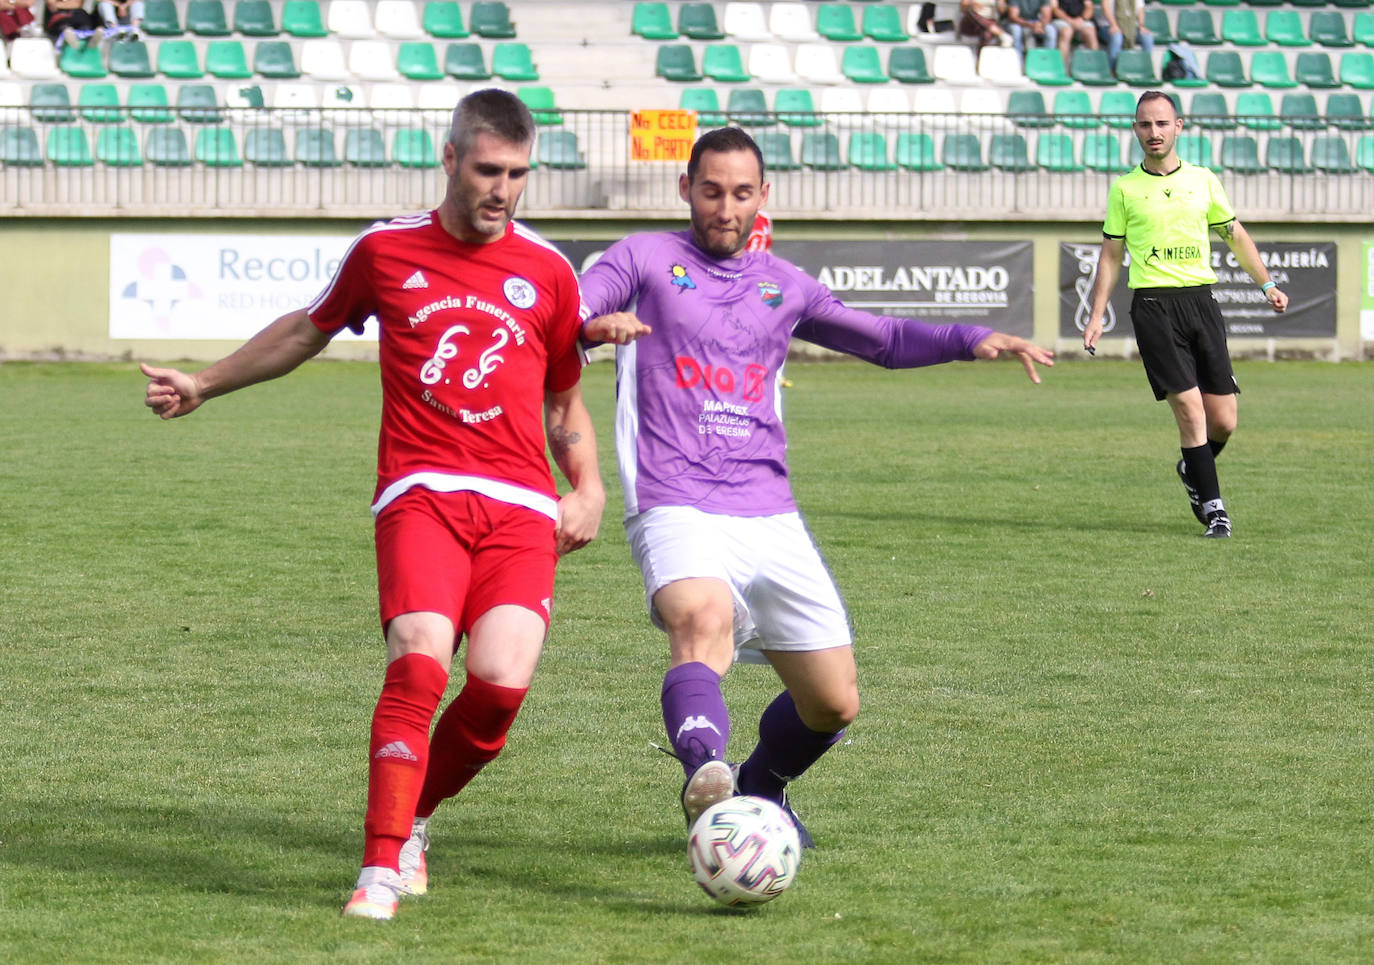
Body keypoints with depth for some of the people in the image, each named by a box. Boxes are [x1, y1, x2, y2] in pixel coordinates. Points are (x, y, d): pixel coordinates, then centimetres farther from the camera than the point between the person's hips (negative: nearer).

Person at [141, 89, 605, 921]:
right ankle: (383, 868, -16)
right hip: (422, 494, -1)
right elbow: (308, 330, 29)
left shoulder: (546, 272, 12)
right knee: (420, 664, -23)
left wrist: (589, 487, 7)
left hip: (520, 507, 1)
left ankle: (412, 819, 12)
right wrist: (205, 384, 36)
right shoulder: (386, 252, 10)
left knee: (501, 683, -16)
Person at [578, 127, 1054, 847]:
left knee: (834, 704, 4)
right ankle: (704, 777, -60)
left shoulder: (783, 286, 20)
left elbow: (883, 338, 31)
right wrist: (599, 323, -32)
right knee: (703, 620, -37)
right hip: (678, 512, -5)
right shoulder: (645, 260, 7)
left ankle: (760, 789, 34)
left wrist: (974, 340, 14)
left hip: (770, 518, 5)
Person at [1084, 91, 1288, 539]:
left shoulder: (1203, 180, 10)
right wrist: (1096, 316, 6)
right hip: (1153, 304, -3)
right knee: (1190, 409, -14)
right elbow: (1111, 254, 11)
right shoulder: (1124, 188, 6)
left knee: (1223, 421, -2)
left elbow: (1235, 236, 22)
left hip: (1201, 299, 3)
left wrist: (1267, 285, 22)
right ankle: (1212, 505, -4)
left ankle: (1193, 470, 29)